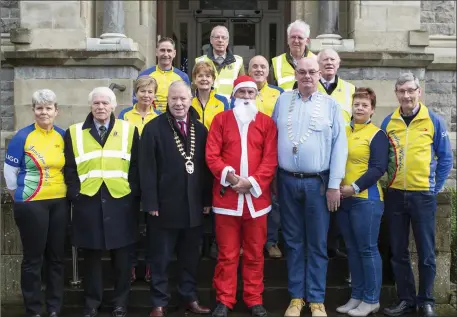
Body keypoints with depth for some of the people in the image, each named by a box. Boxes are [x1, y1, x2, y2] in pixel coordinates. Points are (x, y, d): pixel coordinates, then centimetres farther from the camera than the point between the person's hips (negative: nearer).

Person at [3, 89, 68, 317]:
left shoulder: (63, 136, 5)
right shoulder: (22, 137, -6)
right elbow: (9, 170, -1)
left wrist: (67, 191, 10)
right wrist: (18, 196, 4)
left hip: (59, 203, 4)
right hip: (31, 204, -4)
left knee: (56, 256, 10)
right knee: (33, 258, 3)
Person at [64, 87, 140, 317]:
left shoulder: (129, 130, 5)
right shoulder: (74, 133, 6)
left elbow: (135, 167, 5)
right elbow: (70, 169, 6)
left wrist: (133, 193, -2)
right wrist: (75, 194, -3)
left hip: (120, 202, 0)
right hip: (87, 203, 0)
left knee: (121, 257, 7)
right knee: (91, 256, 9)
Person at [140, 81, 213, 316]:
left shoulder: (200, 129, 10)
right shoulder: (153, 128, -4)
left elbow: (205, 167, 10)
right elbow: (147, 169, -8)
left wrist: (207, 199, 6)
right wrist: (151, 203, -13)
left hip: (194, 205, 4)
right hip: (164, 205, -4)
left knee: (190, 257, 14)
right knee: (160, 258, 6)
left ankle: (190, 298, 27)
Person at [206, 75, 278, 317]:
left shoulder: (266, 122, 7)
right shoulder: (221, 119, 6)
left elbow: (270, 159, 0)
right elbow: (211, 155, -1)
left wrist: (252, 182, -12)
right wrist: (229, 175, -16)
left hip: (256, 196, 1)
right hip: (226, 196, -1)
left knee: (255, 253, 9)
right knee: (227, 253, 5)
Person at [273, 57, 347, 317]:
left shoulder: (330, 105, 0)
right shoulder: (282, 101, 7)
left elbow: (339, 146, -3)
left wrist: (334, 185, -8)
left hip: (318, 183, -2)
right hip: (287, 181, 2)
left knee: (317, 243, 6)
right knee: (294, 241, 11)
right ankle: (297, 296, 21)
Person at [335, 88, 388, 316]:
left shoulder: (377, 134, -5)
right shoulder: (342, 131, 12)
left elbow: (378, 168, -13)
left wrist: (355, 187, -18)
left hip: (366, 199, -6)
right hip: (343, 199, 6)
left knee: (368, 249, -1)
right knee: (352, 249, 12)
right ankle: (357, 296, 21)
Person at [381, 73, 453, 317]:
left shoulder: (434, 121, -3)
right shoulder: (388, 122, 3)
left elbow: (445, 158, 2)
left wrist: (435, 187, -1)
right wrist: (388, 181, 2)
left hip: (423, 195, -2)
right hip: (395, 195, 3)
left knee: (426, 252, 5)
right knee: (398, 252, 9)